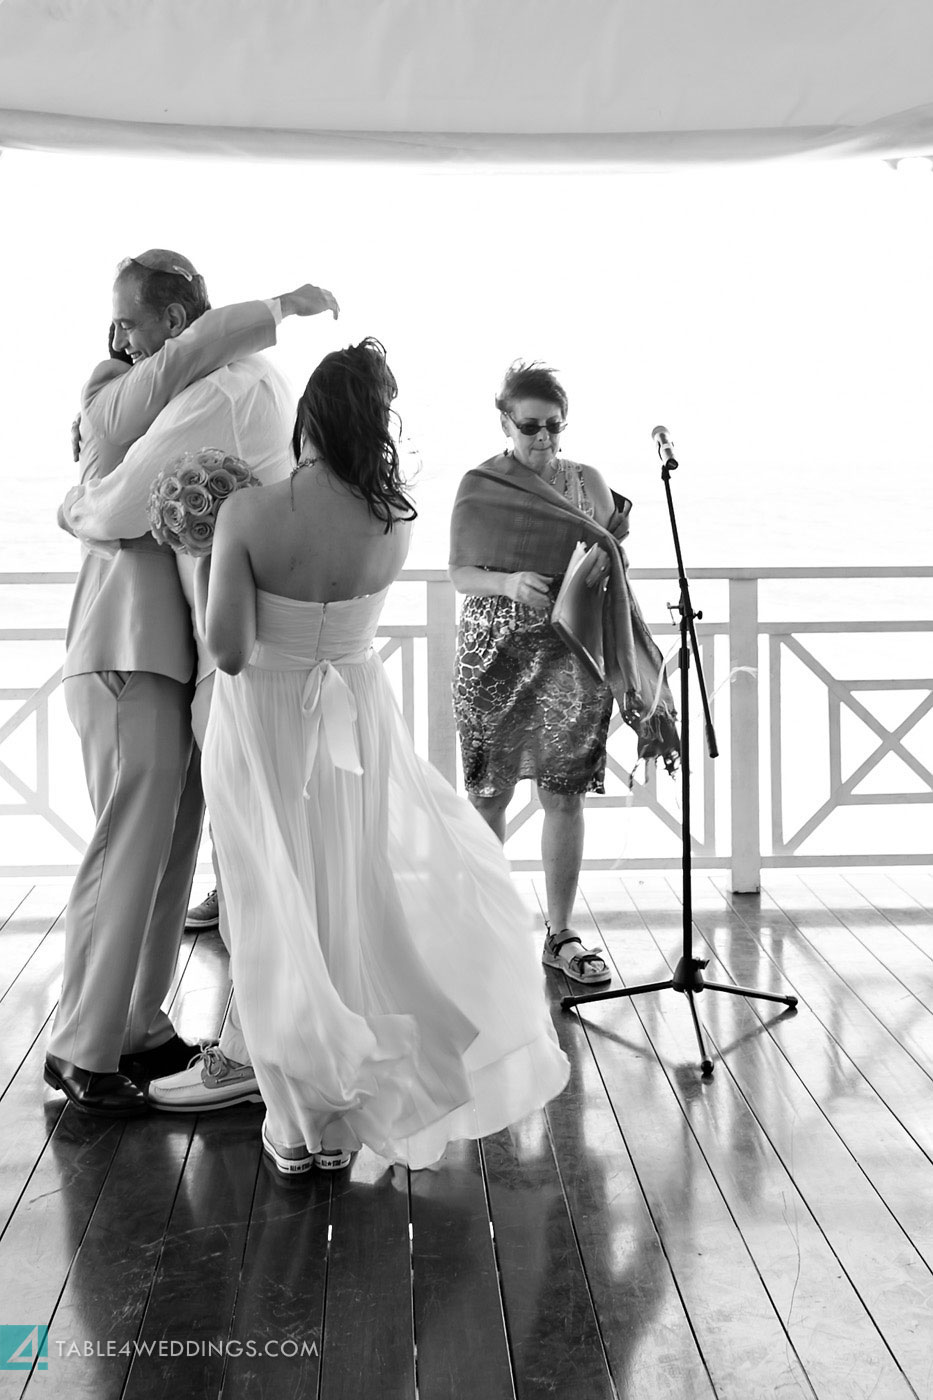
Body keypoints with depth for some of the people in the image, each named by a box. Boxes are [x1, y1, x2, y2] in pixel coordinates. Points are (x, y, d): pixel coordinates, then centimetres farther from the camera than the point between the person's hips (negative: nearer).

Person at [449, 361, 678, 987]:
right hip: (495, 658, -1)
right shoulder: (480, 485, 1)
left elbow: (614, 559, 14)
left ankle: (561, 933, 10)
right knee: (490, 793, 6)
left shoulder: (588, 482, 7)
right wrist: (508, 583, -18)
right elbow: (459, 573, -1)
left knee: (565, 794, 1)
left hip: (571, 657, 2)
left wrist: (603, 565, -8)